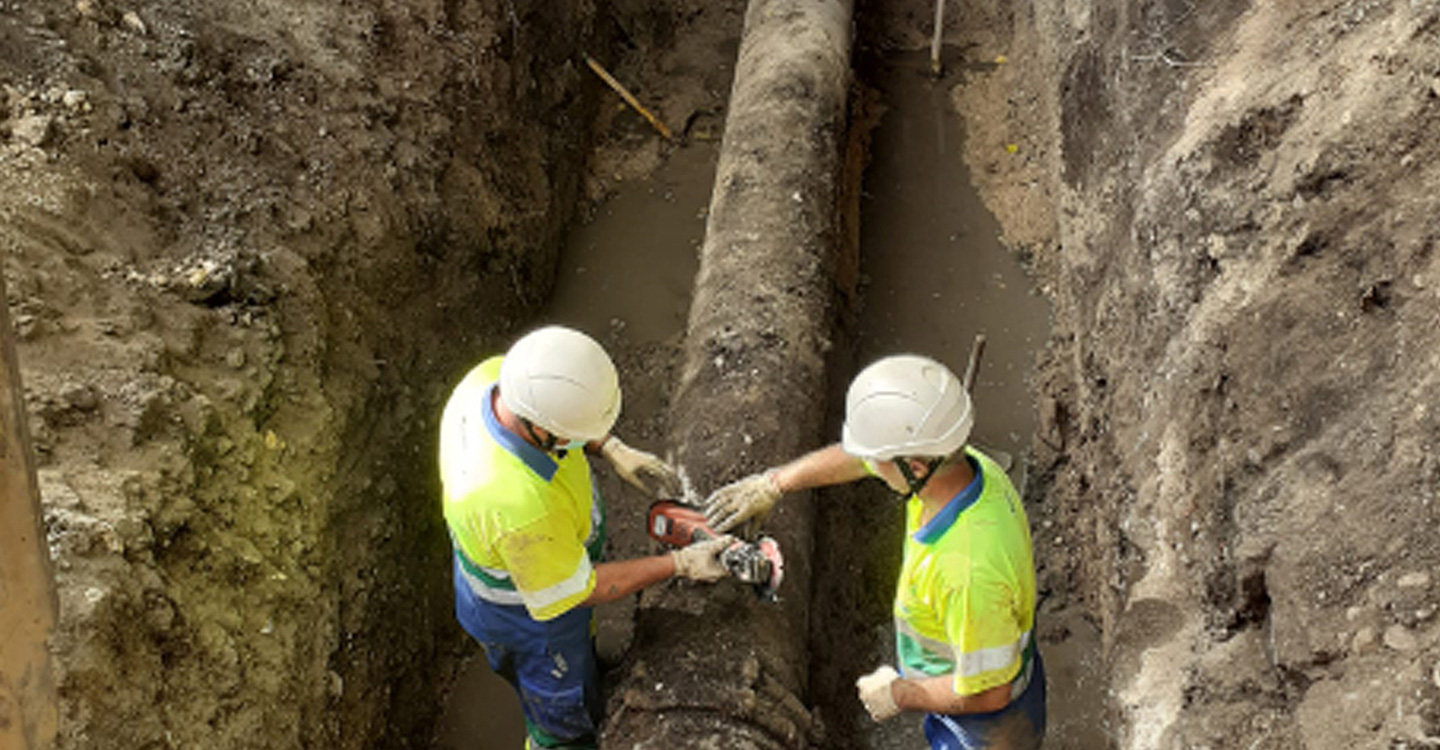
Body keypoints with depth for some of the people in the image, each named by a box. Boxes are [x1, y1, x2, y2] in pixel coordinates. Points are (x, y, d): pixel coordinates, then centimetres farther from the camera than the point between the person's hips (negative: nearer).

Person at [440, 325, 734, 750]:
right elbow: (575, 592, -28)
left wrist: (615, 452, -12)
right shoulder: (521, 505, -49)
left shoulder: (496, 375, -29)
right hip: (529, 616, -7)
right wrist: (679, 565, -24)